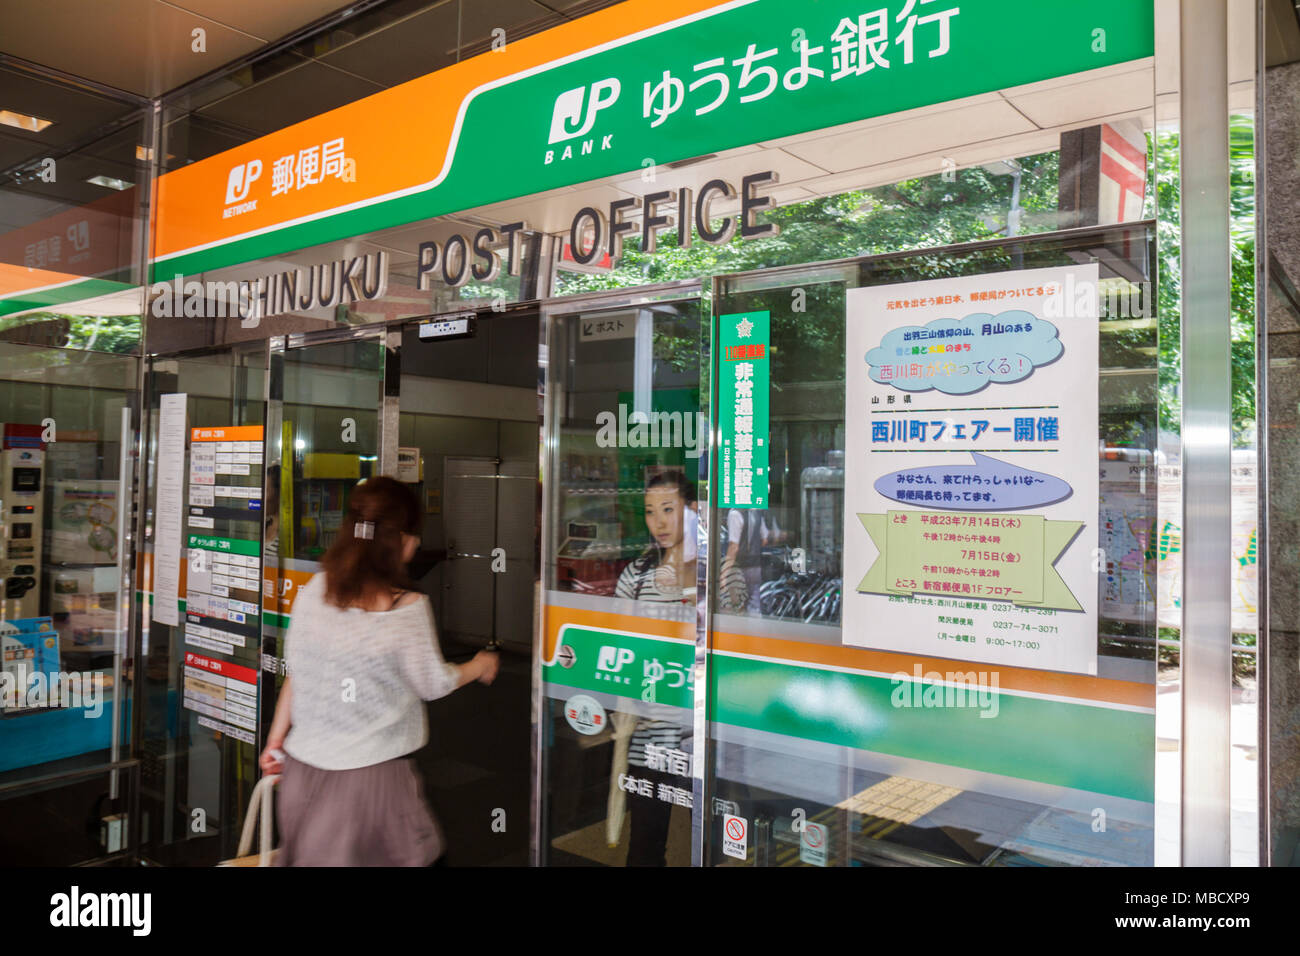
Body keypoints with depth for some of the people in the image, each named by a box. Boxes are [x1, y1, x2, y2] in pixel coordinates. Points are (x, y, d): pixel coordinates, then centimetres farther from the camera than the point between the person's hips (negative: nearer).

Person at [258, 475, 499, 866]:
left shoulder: (314, 590, -5)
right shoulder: (409, 608, -17)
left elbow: (297, 672, 2)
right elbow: (434, 684, -5)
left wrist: (276, 737, 15)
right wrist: (480, 666, 14)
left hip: (306, 761, 5)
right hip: (373, 771, -5)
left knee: (305, 854, 20)